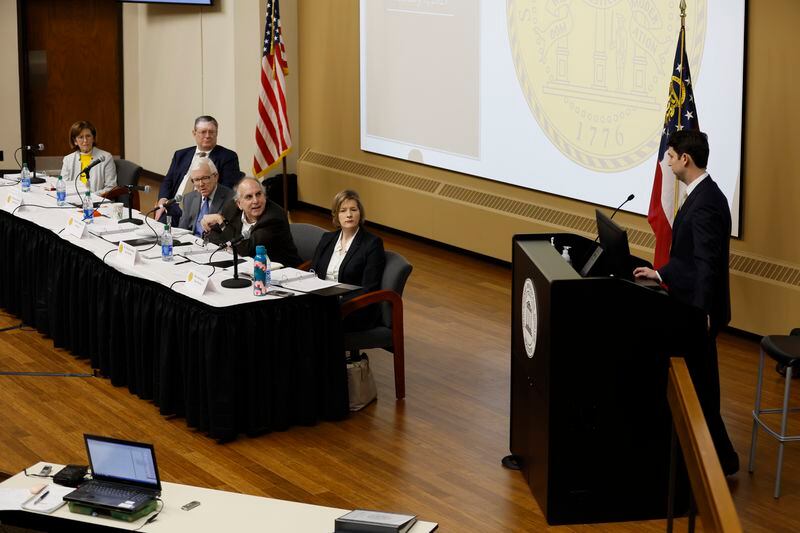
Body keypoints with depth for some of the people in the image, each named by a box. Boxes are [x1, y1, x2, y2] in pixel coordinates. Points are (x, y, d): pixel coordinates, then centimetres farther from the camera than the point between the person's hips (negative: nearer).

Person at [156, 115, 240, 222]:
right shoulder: (181, 155, 20)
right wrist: (162, 203, -2)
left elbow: (228, 189, -4)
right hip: (174, 208, 4)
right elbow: (167, 181, 19)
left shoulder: (228, 157, 5)